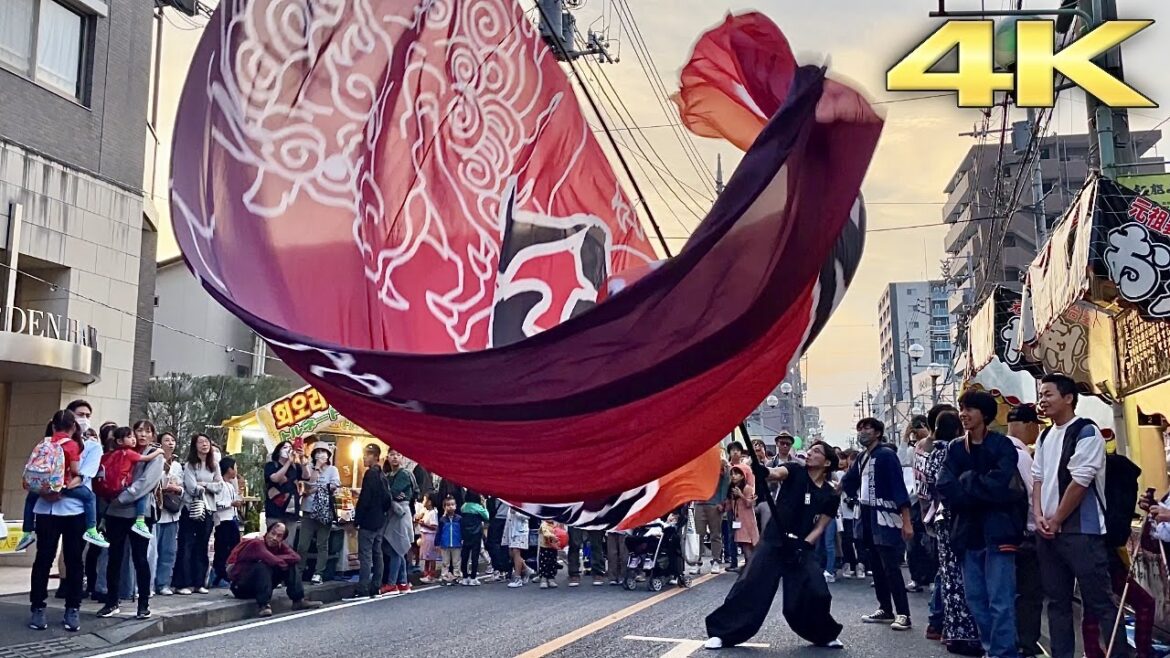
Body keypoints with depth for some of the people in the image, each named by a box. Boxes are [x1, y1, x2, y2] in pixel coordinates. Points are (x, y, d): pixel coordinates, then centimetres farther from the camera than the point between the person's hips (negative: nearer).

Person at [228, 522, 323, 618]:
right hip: (240, 585, -7)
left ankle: (299, 600, -9)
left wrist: (277, 559, -25)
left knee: (290, 566, -4)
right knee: (262, 566, -33)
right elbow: (273, 561, -36)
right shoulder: (256, 543, -21)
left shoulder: (279, 545, 1)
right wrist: (282, 562, -16)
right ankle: (264, 606, -38)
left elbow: (296, 557, -16)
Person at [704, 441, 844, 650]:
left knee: (817, 594, -10)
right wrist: (762, 471, -47)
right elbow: (776, 473, -23)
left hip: (802, 547, 2)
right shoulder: (795, 472, -1)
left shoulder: (830, 496, 4)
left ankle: (824, 635, 18)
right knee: (750, 586, -11)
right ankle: (722, 633, -3)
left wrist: (803, 546, -15)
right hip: (773, 542, -2)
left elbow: (819, 527, 2)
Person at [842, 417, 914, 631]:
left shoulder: (886, 454, -11)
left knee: (891, 567, -10)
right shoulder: (862, 458, 12)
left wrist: (906, 522, -23)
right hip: (867, 518, 8)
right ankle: (885, 610, 21)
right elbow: (847, 483, 24)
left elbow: (899, 488, -18)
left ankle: (903, 614, -6)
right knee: (876, 567, 12)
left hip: (885, 518, -8)